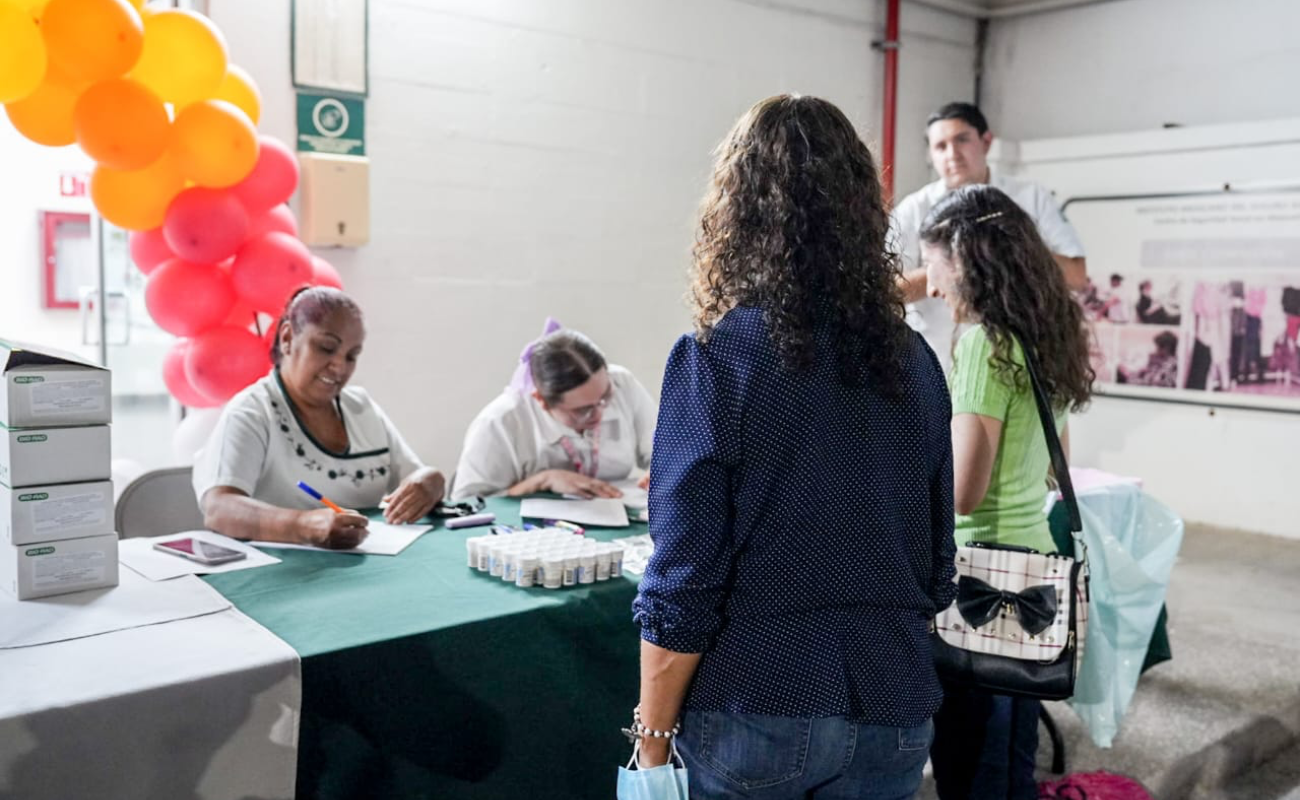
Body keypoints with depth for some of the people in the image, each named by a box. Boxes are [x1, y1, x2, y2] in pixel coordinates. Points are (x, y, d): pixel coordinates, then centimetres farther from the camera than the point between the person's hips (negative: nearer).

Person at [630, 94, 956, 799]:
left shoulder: (717, 359, -16)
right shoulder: (915, 361, -2)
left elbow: (683, 588, -16)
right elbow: (938, 560, 7)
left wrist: (652, 741, -5)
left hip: (757, 713, -4)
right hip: (894, 714, 4)